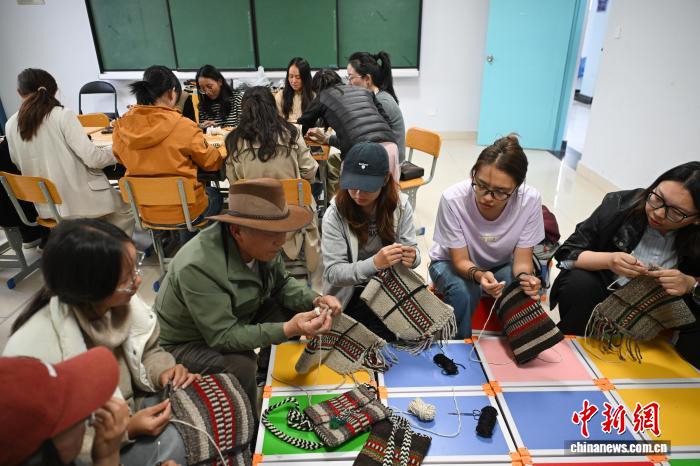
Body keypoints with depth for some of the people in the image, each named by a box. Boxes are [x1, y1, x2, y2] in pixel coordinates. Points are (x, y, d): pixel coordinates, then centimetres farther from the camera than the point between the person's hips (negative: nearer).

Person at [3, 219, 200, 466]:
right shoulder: (33, 353, -31)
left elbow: (148, 351, 3)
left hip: (133, 405, 5)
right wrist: (125, 430, -29)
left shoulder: (121, 302, -16)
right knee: (166, 442, -29)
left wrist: (164, 371, -17)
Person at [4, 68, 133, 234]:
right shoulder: (63, 115, -13)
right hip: (79, 200, -6)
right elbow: (92, 158, -19)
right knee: (126, 209, 21)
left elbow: (20, 166, 11)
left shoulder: (11, 125, 2)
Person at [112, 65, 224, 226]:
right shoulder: (183, 126, -22)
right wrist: (220, 152, 13)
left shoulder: (121, 127, -9)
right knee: (215, 195, 30)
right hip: (185, 213, -5)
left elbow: (123, 160, 9)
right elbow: (211, 161, -8)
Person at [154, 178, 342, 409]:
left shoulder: (261, 244, -17)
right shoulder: (198, 266, -37)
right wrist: (287, 329, -40)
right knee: (241, 368, -31)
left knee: (295, 308, -5)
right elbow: (222, 337, -33)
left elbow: (281, 284, 0)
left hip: (236, 318, 7)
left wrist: (315, 300, -19)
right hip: (186, 343, -6)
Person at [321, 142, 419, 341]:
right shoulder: (335, 214, -14)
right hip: (352, 294, -2)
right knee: (390, 336, -21)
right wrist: (375, 263, -33)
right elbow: (333, 272, -17)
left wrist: (412, 257, -27)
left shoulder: (400, 205, -7)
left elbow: (413, 252, -2)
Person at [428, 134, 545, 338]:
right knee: (463, 293, -33)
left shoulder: (530, 200, -26)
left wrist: (524, 276, -40)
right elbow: (460, 261, -22)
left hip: (501, 265, 2)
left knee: (523, 293, -28)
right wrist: (478, 275, -45)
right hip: (452, 262, -1)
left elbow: (522, 259, -16)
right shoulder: (453, 199, -31)